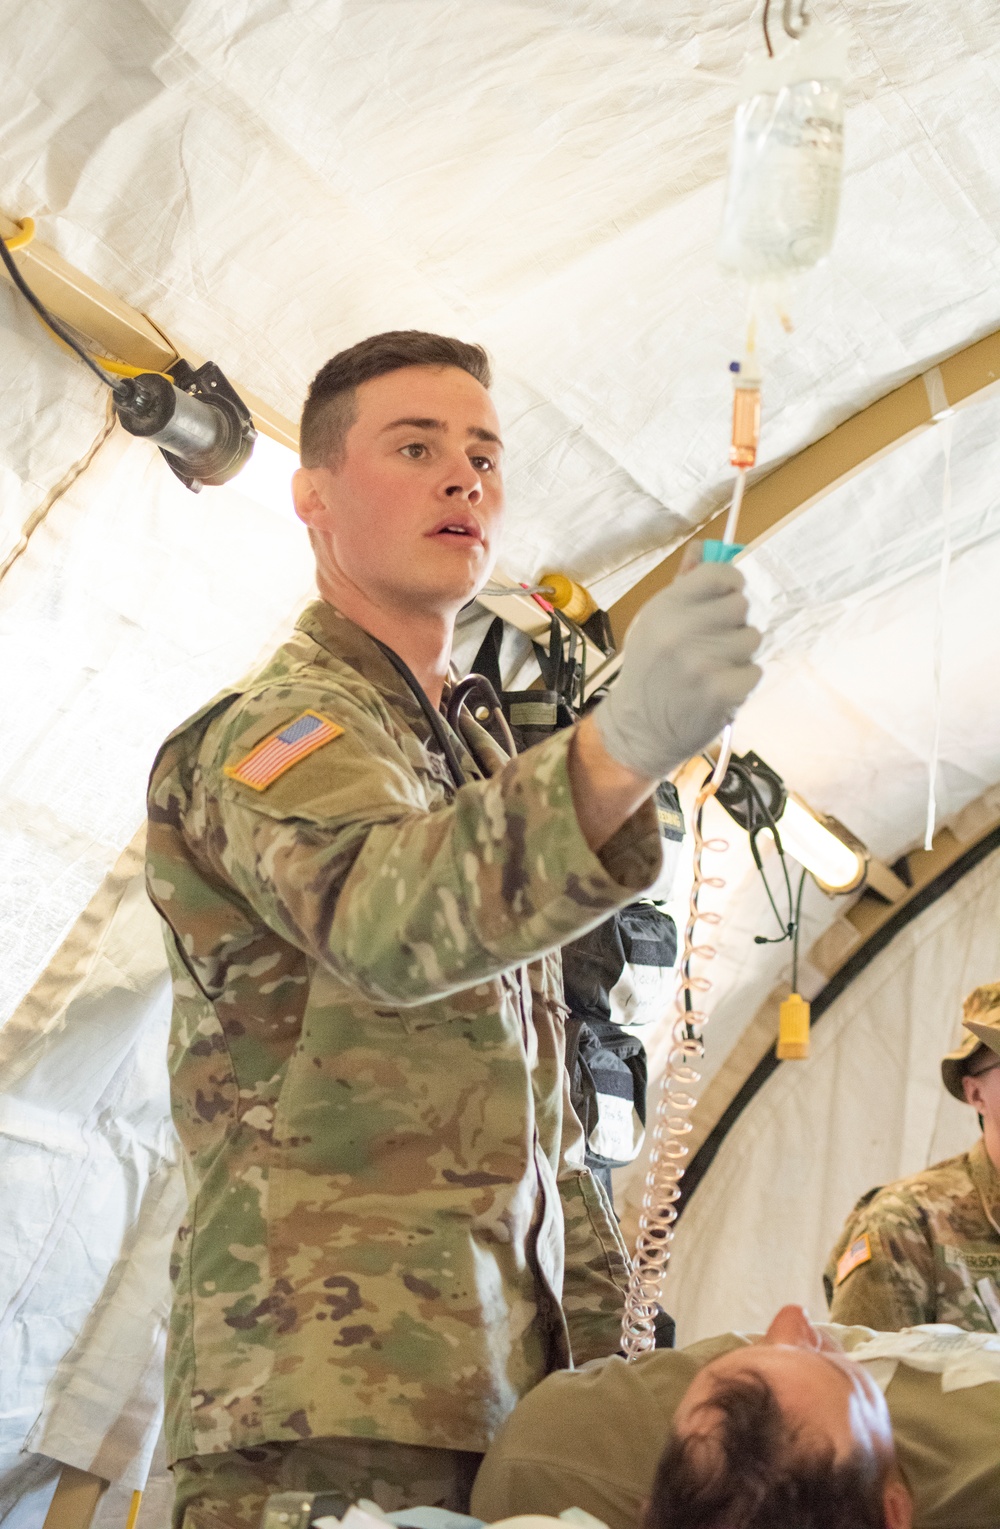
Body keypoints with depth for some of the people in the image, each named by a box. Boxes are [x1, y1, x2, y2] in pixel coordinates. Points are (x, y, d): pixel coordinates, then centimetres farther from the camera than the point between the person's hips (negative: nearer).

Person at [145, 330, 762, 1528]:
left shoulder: (479, 766, 23)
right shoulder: (279, 725, -5)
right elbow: (385, 918, -30)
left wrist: (609, 1333, 15)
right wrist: (618, 748, -47)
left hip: (495, 1397, 8)